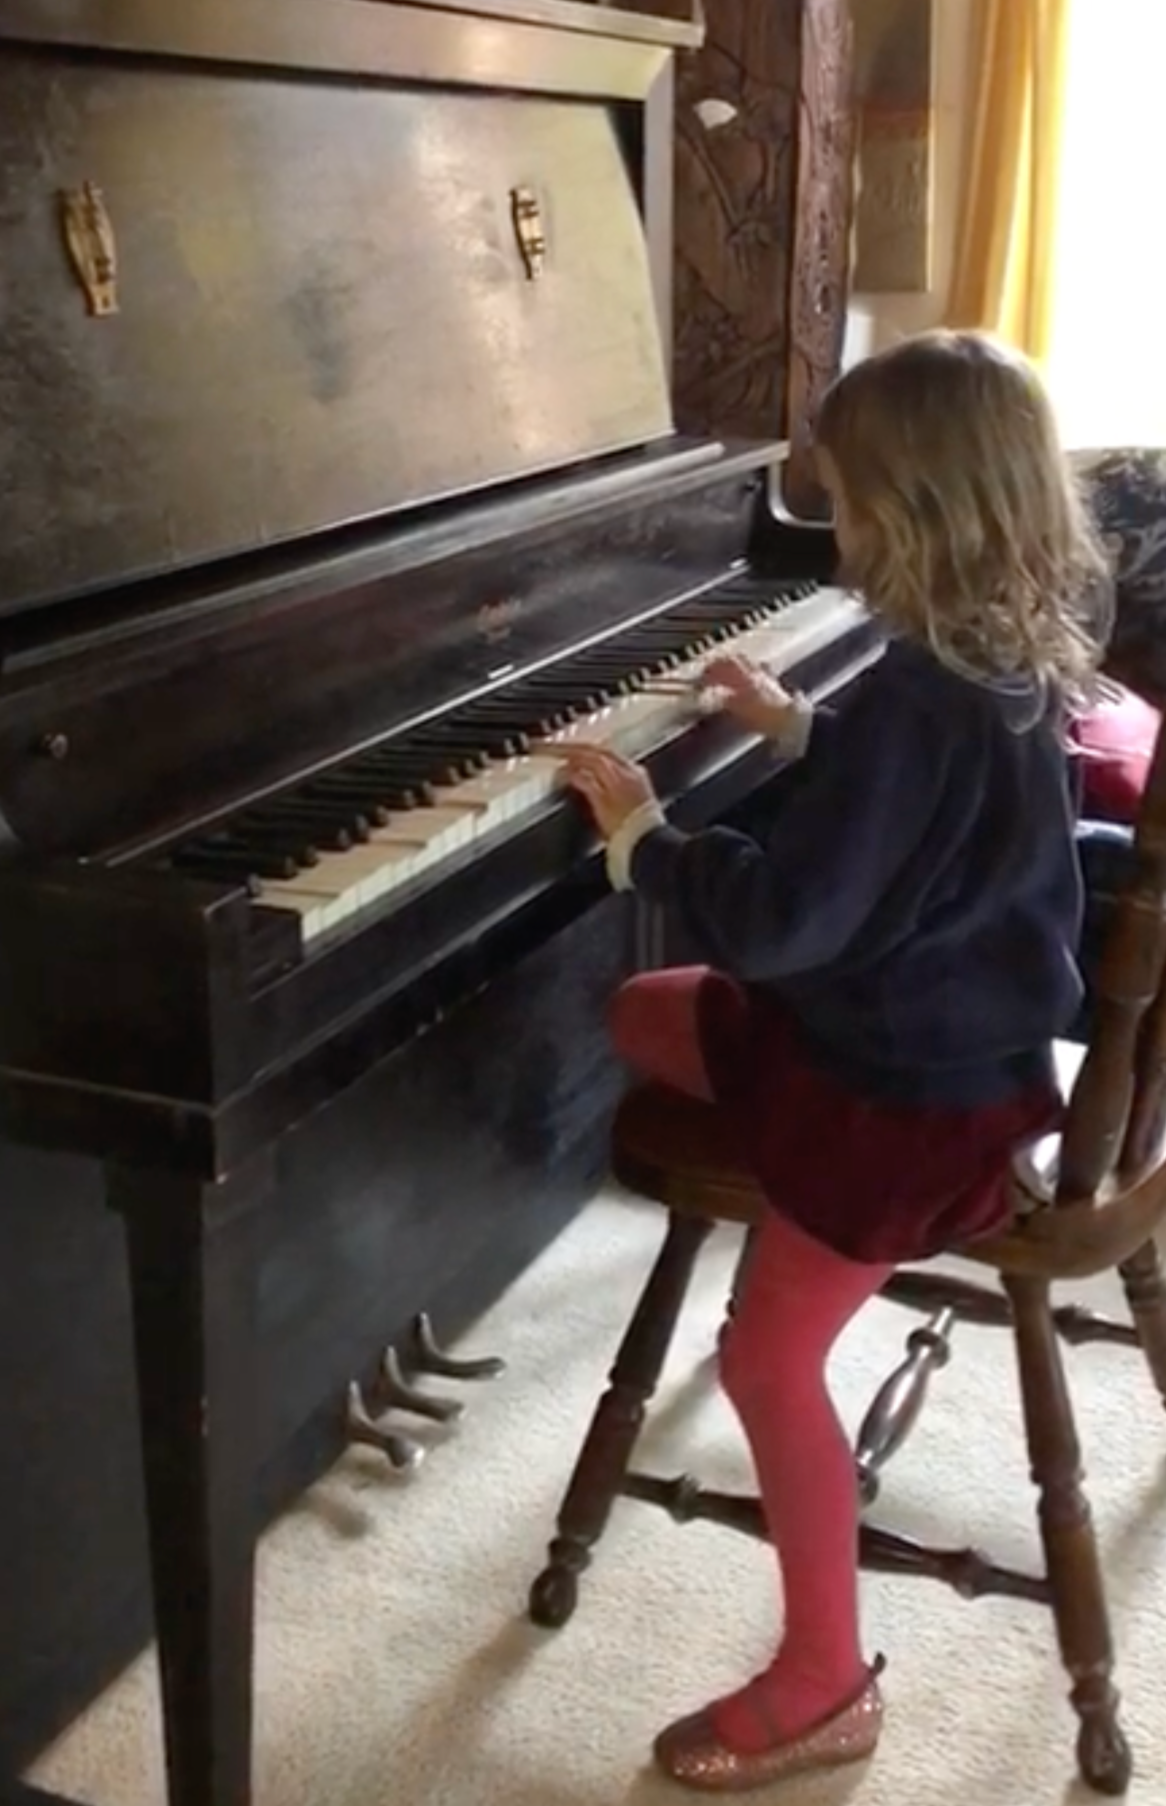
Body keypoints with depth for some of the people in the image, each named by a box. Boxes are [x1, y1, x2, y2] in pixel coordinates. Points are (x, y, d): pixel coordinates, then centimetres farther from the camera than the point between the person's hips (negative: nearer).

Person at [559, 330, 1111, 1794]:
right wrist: (797, 728, 23)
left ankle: (825, 1685, 13)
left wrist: (640, 833, -18)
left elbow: (782, 919, -30)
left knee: (770, 1355, -3)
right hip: (946, 1020, 10)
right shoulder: (1008, 659, 0)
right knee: (644, 1016, 19)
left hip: (915, 1089, -9)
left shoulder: (913, 703, -31)